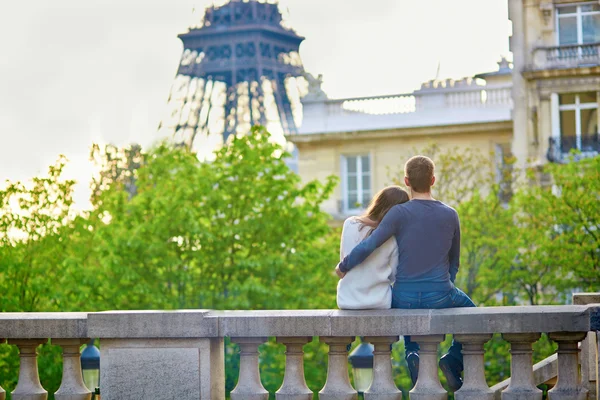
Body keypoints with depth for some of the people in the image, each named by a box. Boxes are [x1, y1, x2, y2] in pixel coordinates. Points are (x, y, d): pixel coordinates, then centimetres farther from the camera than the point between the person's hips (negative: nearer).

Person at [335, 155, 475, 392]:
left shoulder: (400, 213, -9)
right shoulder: (450, 215, 2)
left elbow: (368, 246, -18)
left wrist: (343, 267, -3)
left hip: (404, 298, 0)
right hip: (440, 296, 0)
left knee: (412, 343, 31)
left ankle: (414, 356, -6)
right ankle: (453, 361, 5)